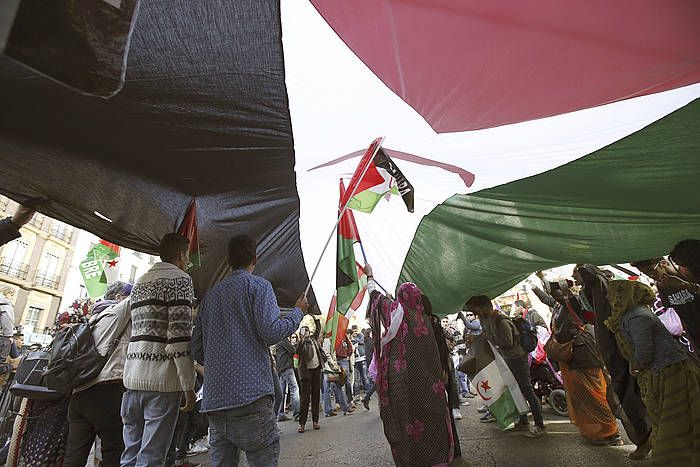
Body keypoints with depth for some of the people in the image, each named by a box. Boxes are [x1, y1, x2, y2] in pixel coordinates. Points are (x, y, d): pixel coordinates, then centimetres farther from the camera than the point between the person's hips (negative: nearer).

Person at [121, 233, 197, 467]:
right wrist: (188, 385, -13)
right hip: (162, 379, -8)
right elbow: (179, 336, -16)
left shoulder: (140, 282, 19)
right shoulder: (180, 279, -7)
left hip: (133, 377, 8)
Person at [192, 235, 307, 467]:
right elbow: (270, 332, -14)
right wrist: (298, 312, 1)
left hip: (214, 398, 7)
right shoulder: (258, 285, -2)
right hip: (250, 393, -6)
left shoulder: (210, 294, 16)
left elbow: (197, 349, 16)